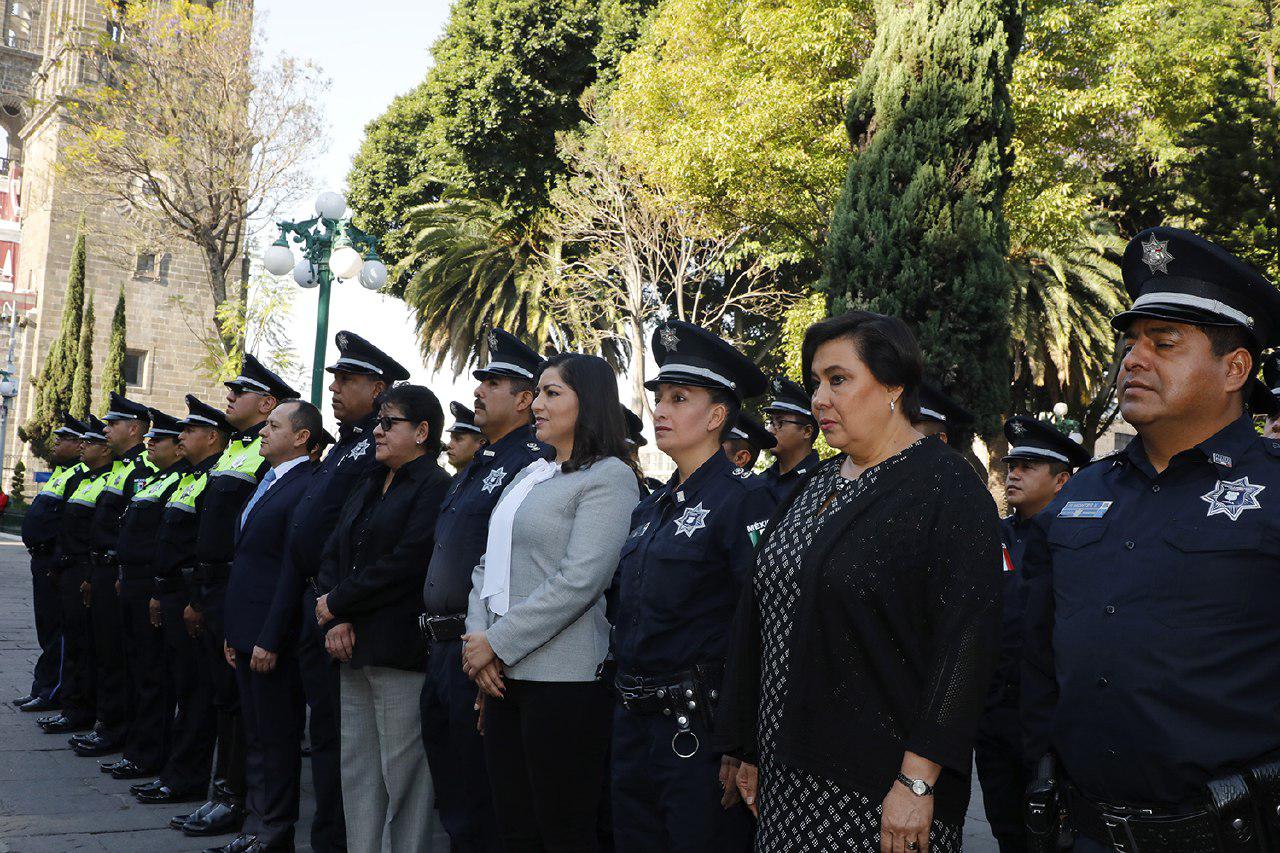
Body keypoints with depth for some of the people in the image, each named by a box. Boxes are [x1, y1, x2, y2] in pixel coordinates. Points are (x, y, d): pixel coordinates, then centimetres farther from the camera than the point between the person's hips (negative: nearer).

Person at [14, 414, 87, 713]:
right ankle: (42, 688, 22)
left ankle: (51, 692, 1)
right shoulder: (60, 473, 17)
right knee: (46, 628, 14)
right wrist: (40, 557, 20)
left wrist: (58, 564, -23)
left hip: (56, 563, -10)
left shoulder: (80, 475, -16)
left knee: (55, 627, -4)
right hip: (42, 561, 10)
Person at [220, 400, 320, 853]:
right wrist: (234, 634, 16)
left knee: (277, 737, 2)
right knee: (255, 735, 16)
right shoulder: (267, 484, 15)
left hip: (273, 636, -10)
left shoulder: (306, 489, -16)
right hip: (248, 633, 10)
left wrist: (269, 639, -20)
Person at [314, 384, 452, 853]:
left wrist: (337, 603, -10)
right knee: (356, 770, 12)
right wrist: (335, 621, -4)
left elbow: (406, 564, -18)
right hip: (353, 648, 9)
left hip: (400, 652, -8)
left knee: (402, 774, -2)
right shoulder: (367, 487, 18)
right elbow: (332, 554, 12)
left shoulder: (434, 487, -9)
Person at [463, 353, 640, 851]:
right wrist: (477, 635, -2)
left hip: (563, 678, -7)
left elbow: (580, 580, -17)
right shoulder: (529, 476, 17)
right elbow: (491, 563, 15)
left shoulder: (608, 477, -7)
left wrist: (497, 641, -14)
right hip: (504, 676, 8)